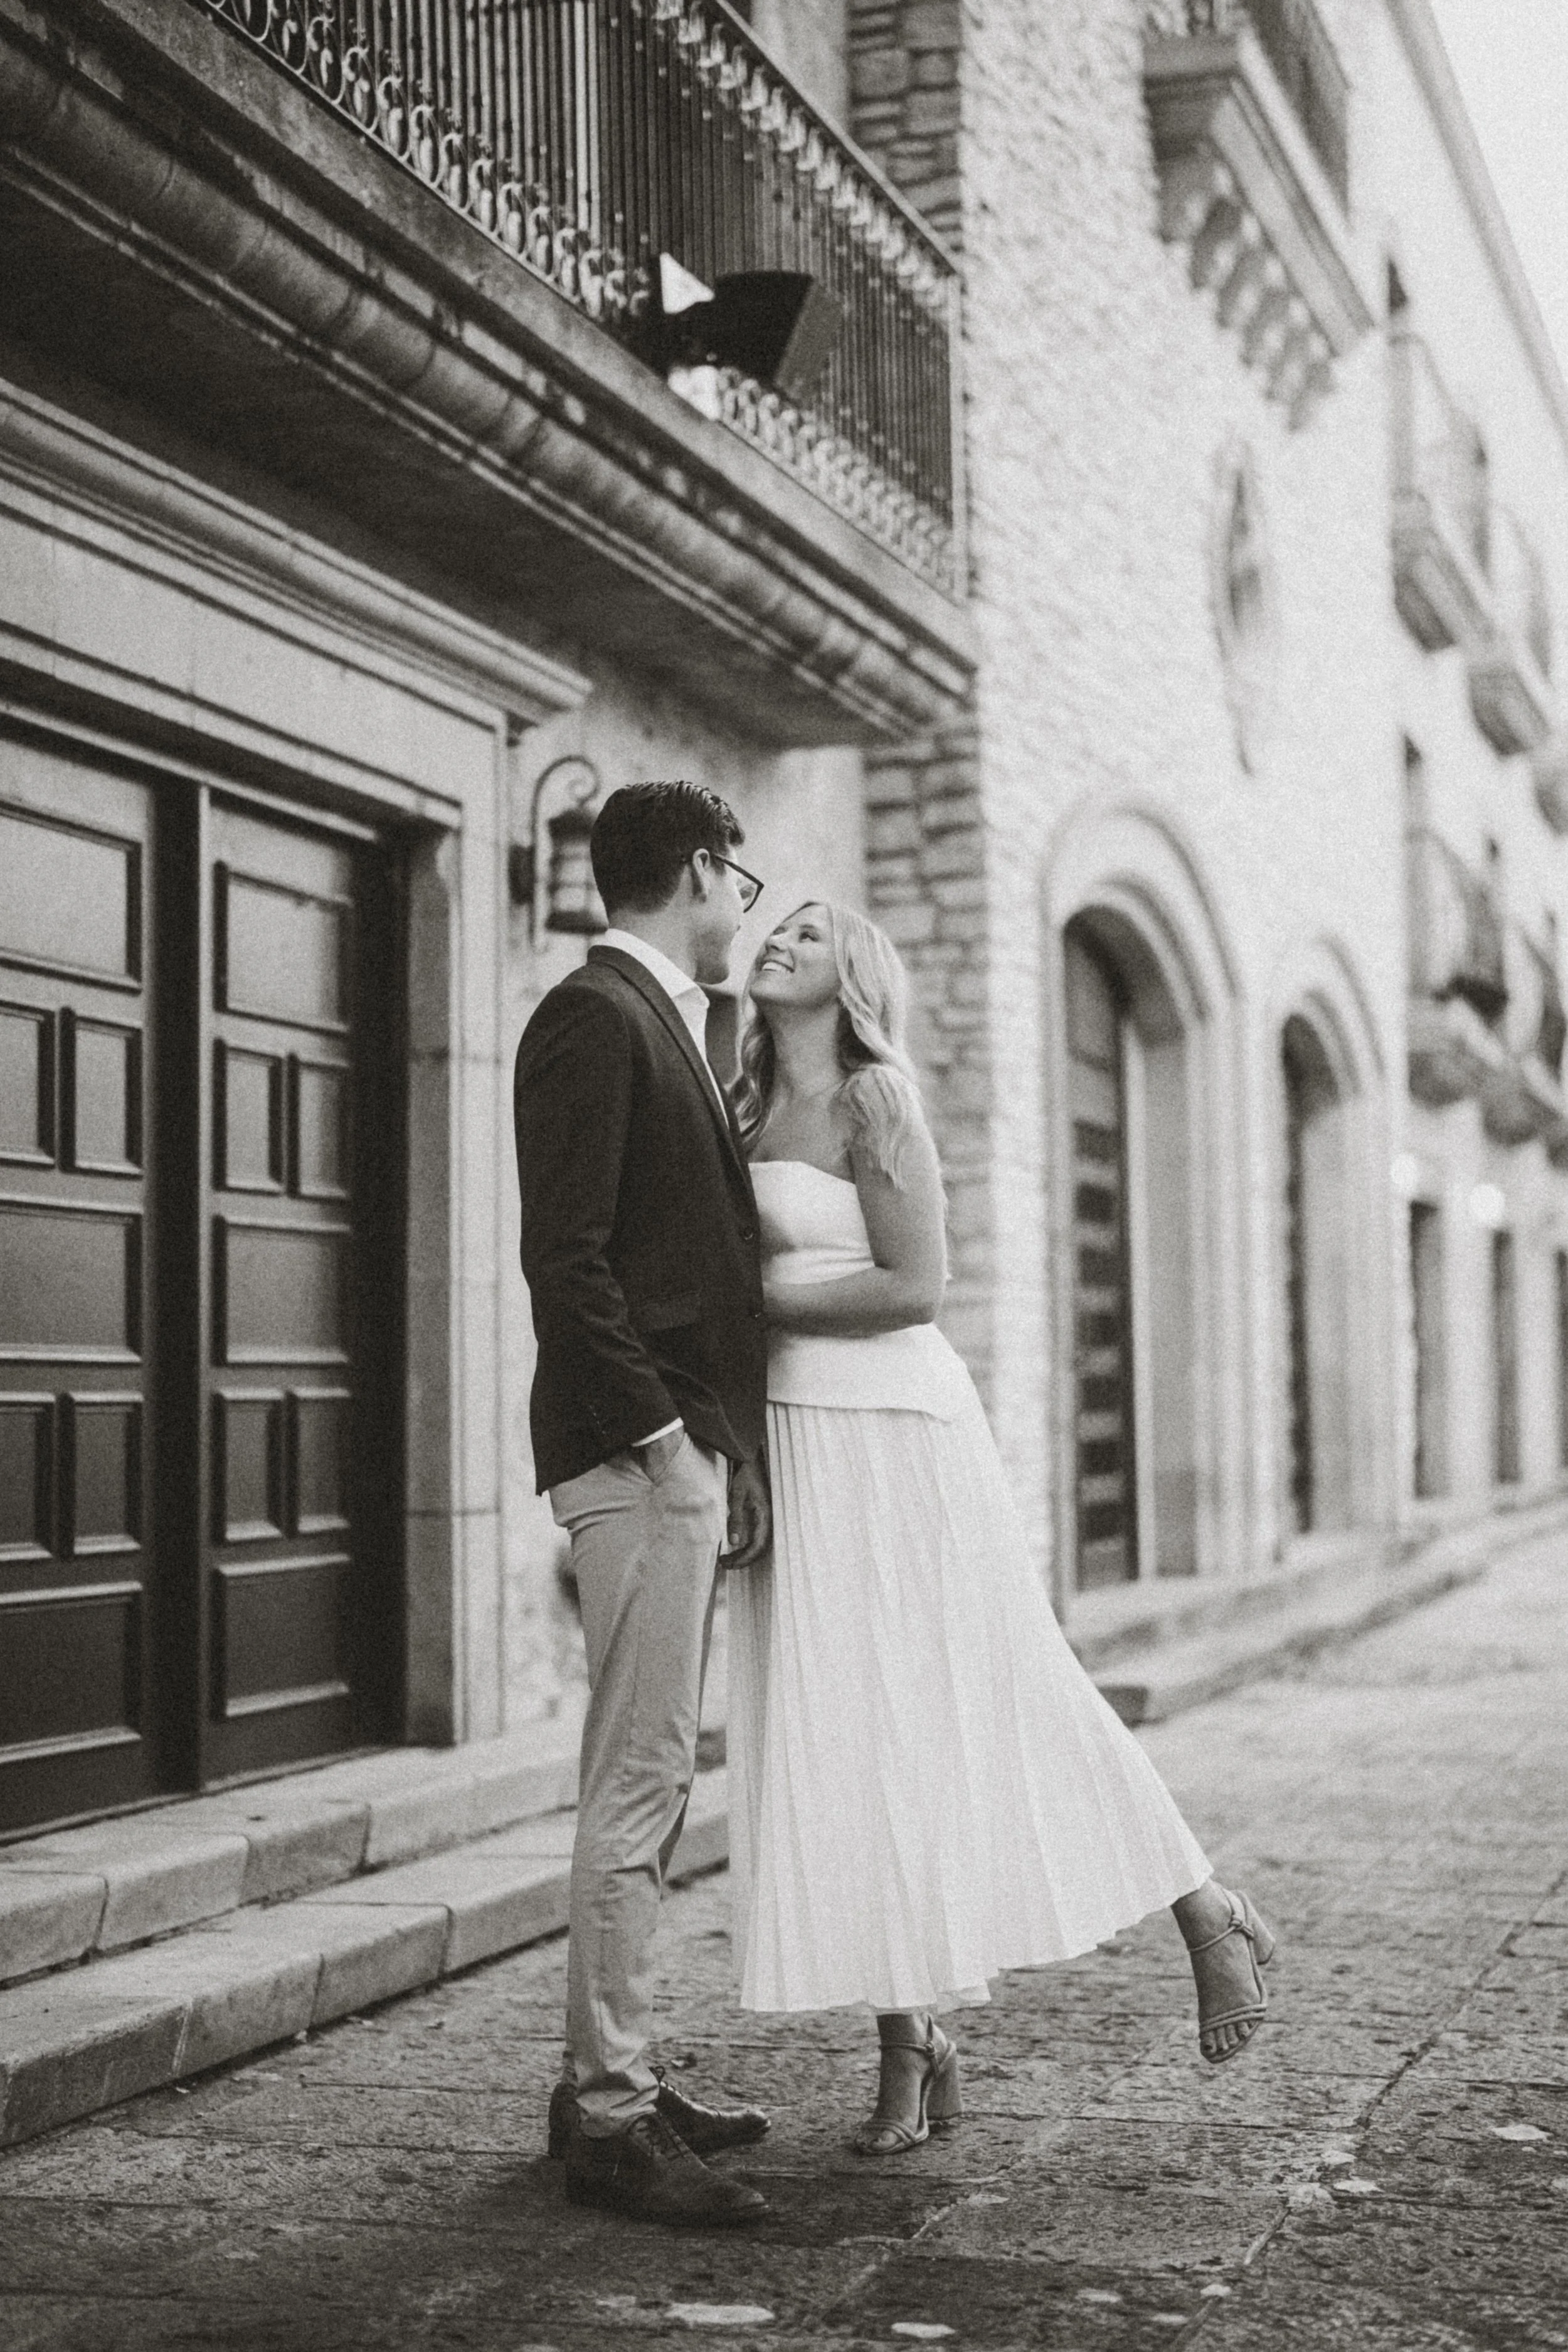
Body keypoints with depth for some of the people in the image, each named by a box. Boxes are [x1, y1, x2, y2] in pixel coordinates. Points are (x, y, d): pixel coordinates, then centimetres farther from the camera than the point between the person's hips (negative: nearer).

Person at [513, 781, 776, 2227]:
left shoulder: (661, 1025, 20)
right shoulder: (596, 1017, -10)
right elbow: (564, 1257, -18)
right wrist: (662, 1440, -19)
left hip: (687, 1453, 10)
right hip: (639, 1452, -10)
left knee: (650, 1783, 14)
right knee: (639, 1783, -7)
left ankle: (613, 2078, 23)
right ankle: (607, 2118, -1)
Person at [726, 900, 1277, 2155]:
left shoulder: (875, 1096, -7)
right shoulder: (755, 1116, 15)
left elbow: (915, 1285, -15)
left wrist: (748, 1303, -13)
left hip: (887, 1431, -7)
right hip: (787, 1442, 7)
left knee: (996, 1705, 0)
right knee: (842, 1744, 4)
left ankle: (1208, 1914, 18)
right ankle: (914, 2052, 10)